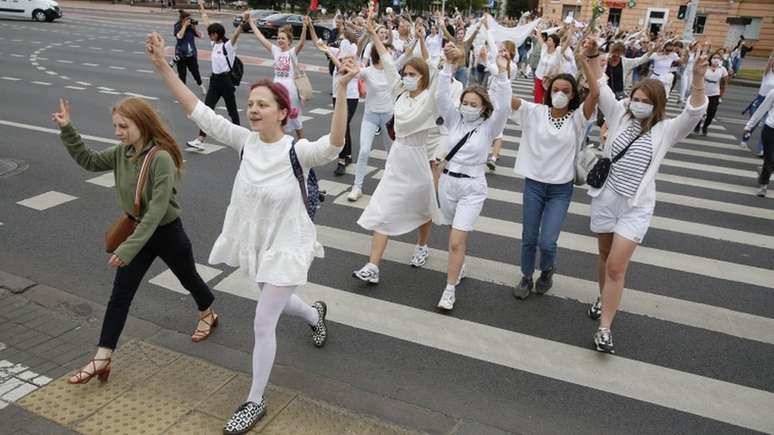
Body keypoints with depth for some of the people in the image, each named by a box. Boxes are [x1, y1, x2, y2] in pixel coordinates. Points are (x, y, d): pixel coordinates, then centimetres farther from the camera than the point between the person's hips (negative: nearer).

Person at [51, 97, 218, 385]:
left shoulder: (162, 158, -28)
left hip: (166, 232, -6)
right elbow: (89, 161, 10)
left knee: (188, 278, 19)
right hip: (138, 230, 6)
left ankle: (208, 315, 49)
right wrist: (67, 129, -5)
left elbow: (157, 210, -31)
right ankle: (102, 358, 10)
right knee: (120, 294, 4)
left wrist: (128, 248, -33)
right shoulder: (121, 152, -5)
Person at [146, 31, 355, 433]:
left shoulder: (297, 151, -24)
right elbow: (199, 112, -8)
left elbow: (334, 144, -43)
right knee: (275, 304, 29)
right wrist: (162, 67, -15)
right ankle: (315, 314, 64)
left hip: (286, 246, -6)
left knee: (263, 323, 1)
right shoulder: (245, 141, -9)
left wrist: (342, 89, -55)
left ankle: (255, 402, 23)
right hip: (254, 242, 6)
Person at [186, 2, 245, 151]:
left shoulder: (228, 45, -12)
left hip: (226, 80, -7)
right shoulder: (214, 43, 9)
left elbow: (236, 34, -31)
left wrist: (243, 21, -48)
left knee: (232, 110, 7)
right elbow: (207, 24, 21)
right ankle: (200, 139, -2)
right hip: (214, 79, 7)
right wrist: (202, 9, 31)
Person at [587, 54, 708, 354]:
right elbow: (599, 90, -6)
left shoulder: (665, 130, -3)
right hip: (605, 199, 3)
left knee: (616, 267, -7)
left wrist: (698, 80, -34)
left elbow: (694, 113, -19)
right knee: (605, 257, 20)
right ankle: (604, 300, 44)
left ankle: (605, 329, 3)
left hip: (636, 208, -2)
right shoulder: (619, 115, 2)